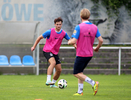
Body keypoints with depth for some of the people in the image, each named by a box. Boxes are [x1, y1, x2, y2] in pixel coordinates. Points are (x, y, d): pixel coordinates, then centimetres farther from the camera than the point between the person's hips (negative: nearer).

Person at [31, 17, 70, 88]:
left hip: (55, 53, 6)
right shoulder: (50, 32, -11)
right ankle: (48, 80, -40)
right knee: (53, 62, -33)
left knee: (59, 70, 3)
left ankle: (52, 84, 23)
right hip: (47, 50, -6)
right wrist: (34, 46, 0)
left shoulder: (63, 33, 1)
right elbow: (40, 37, -2)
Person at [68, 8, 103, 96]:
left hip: (81, 54, -7)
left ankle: (93, 83, -15)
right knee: (80, 72, 18)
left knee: (76, 73, 1)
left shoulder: (79, 27, -15)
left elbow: (74, 41, -20)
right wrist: (97, 48, 18)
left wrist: (69, 42, 4)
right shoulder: (94, 27, 2)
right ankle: (80, 91, 15)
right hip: (90, 54, 7)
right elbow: (101, 40, -1)